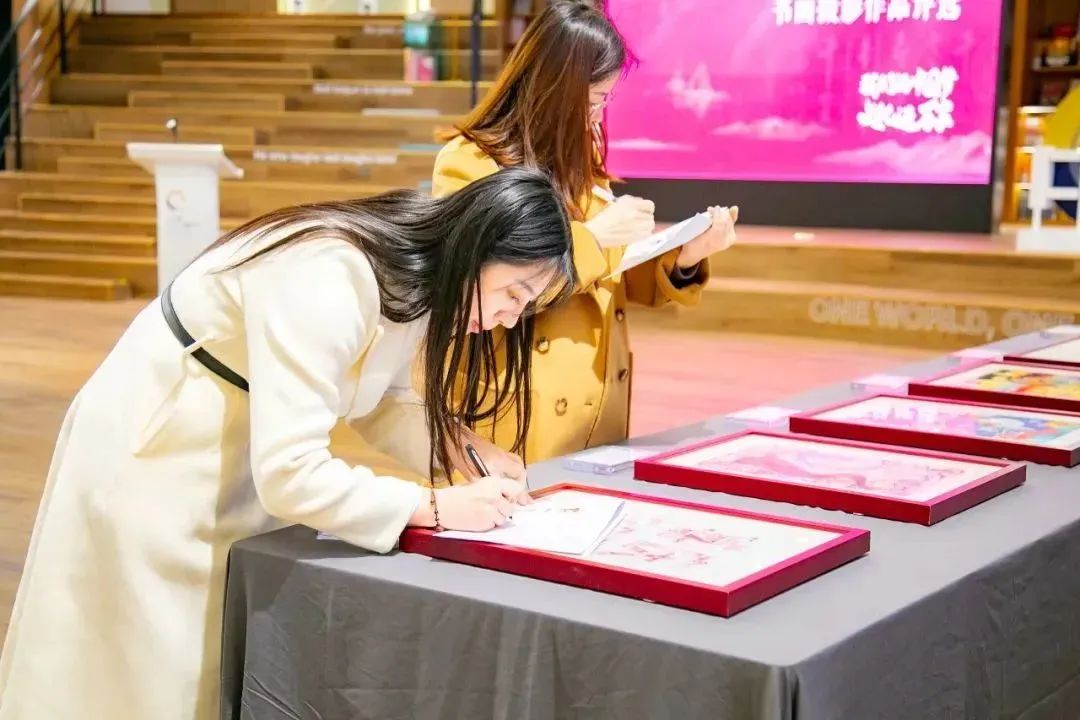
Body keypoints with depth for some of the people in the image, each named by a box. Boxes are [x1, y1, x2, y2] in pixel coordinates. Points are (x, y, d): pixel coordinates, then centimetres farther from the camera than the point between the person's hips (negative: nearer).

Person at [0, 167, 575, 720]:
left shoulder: (412, 282, -5)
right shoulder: (329, 279, -33)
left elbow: (389, 406, 4)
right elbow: (289, 473, -36)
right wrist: (435, 507, -28)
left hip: (249, 471, 8)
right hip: (152, 461, -8)